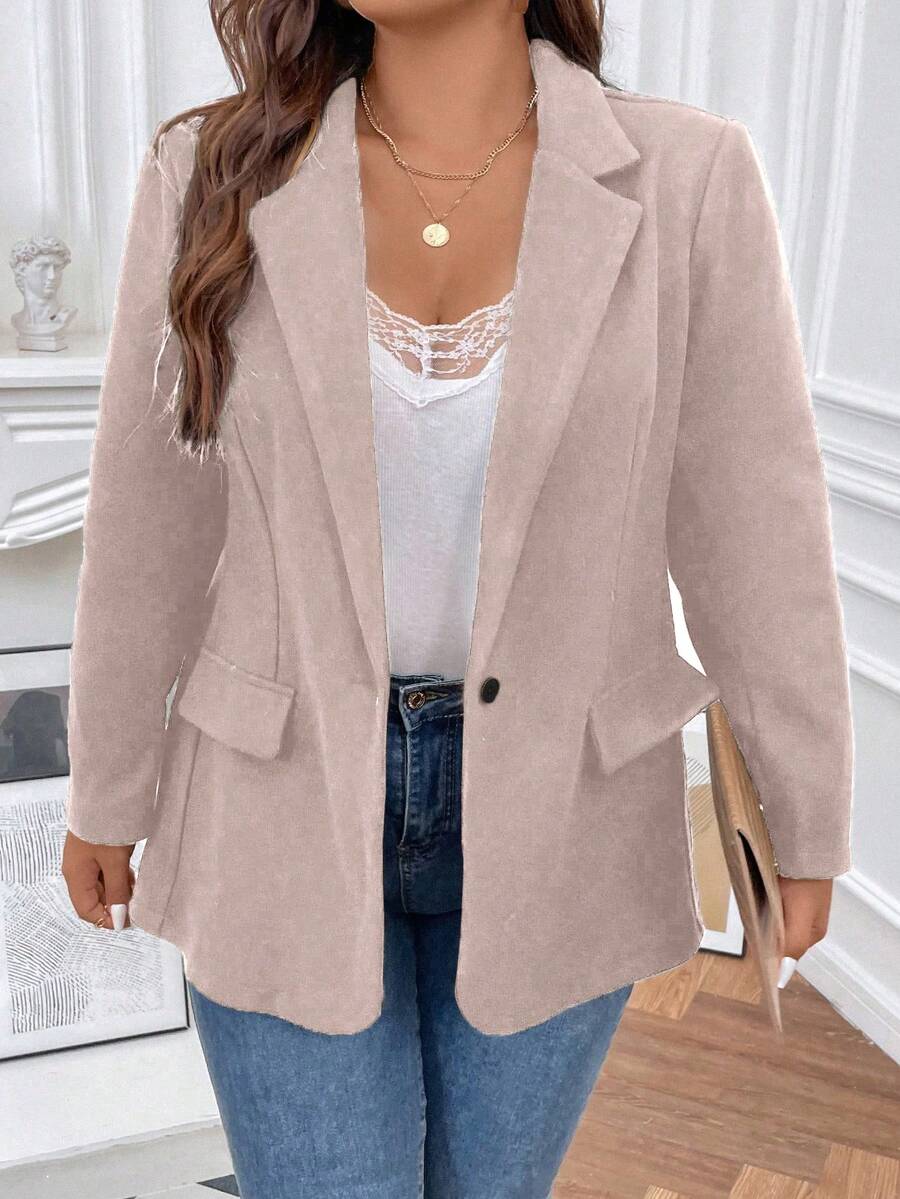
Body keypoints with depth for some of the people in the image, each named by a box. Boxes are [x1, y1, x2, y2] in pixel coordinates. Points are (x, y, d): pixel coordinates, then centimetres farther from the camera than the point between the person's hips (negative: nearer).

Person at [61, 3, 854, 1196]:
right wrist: (107, 792, 8)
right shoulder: (218, 174, -10)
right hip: (296, 797, 0)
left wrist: (812, 821, 3)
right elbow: (153, 517, -2)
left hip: (549, 807, 1)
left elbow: (752, 521, -6)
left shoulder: (684, 179, -11)